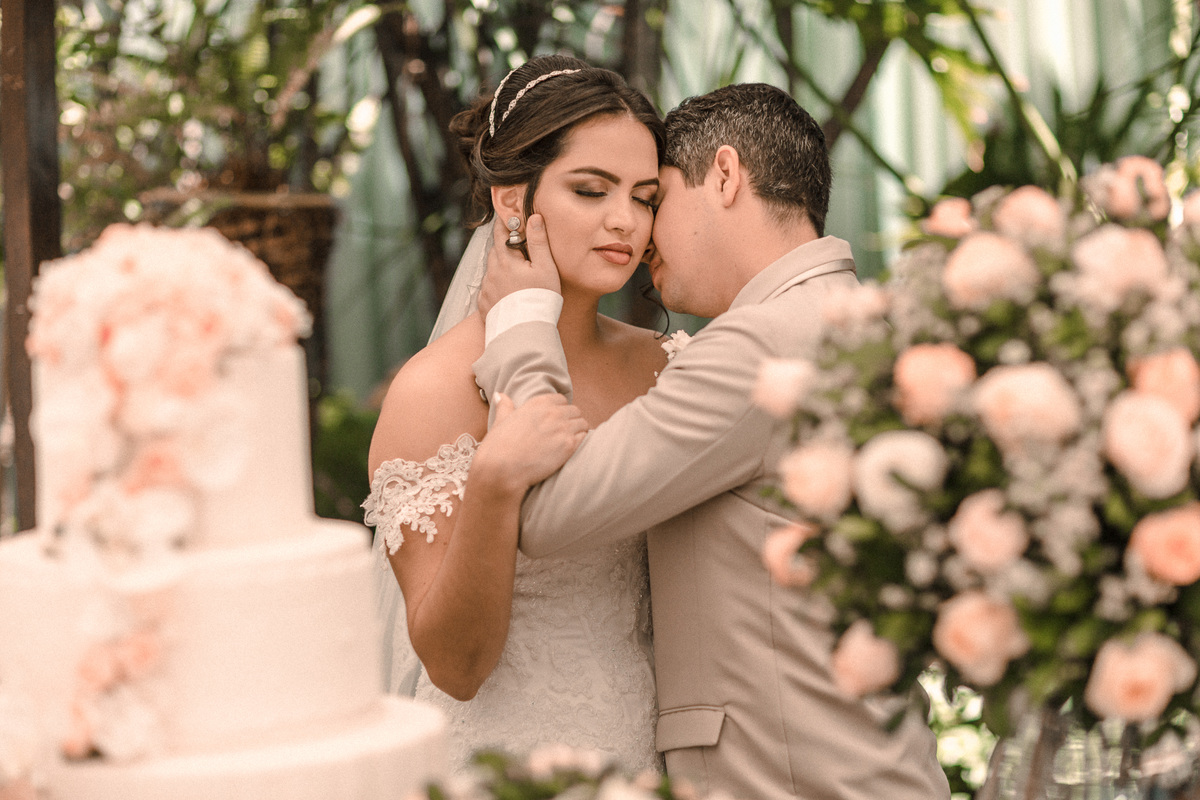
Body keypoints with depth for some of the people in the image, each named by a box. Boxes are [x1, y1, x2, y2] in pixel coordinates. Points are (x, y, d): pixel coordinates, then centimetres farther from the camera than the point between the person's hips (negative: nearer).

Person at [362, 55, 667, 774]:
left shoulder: (652, 363, -1)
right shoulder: (438, 389, -17)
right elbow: (456, 665, -18)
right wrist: (496, 481, -32)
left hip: (647, 755, 5)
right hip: (508, 763, -5)